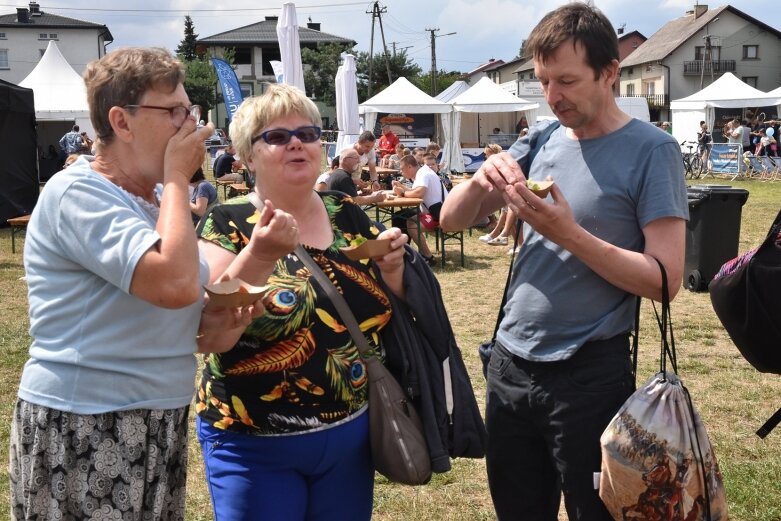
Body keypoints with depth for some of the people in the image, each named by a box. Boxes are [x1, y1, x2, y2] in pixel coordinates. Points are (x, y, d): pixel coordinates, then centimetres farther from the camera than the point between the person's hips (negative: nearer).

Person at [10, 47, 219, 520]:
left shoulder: (157, 201, 11)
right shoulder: (78, 193, -16)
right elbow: (175, 283, -30)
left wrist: (223, 316, -3)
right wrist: (177, 178, -17)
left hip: (157, 426, 8)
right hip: (83, 433, -8)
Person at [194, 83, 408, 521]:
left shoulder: (348, 216, 3)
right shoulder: (229, 225, -9)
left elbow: (389, 312, 11)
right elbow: (209, 338, -19)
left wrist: (392, 268, -8)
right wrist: (258, 256, -30)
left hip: (352, 435, 4)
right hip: (256, 447, -4)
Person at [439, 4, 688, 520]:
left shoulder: (652, 152, -10)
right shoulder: (540, 143, 6)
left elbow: (665, 279, -16)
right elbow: (452, 220, 6)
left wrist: (570, 234, -25)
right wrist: (481, 181, -15)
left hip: (589, 377, -5)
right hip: (509, 365, 5)